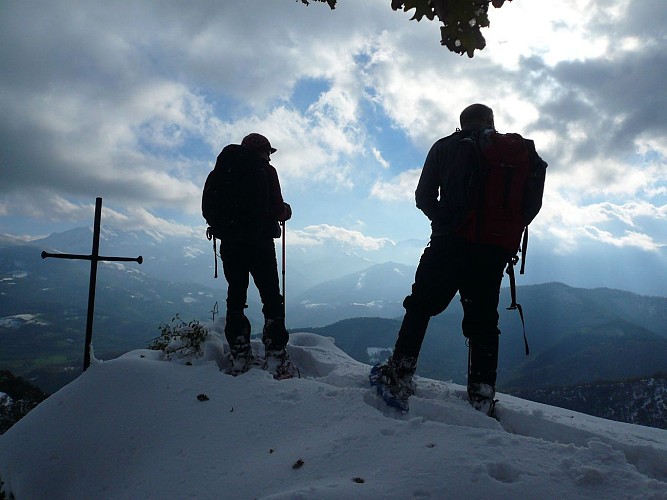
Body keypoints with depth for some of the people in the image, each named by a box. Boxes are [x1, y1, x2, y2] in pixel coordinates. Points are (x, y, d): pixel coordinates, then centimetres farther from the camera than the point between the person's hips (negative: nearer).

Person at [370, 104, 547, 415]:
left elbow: (423, 197, 5)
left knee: (420, 307, 7)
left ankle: (399, 375, 1)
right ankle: (482, 395, 8)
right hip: (494, 249, 2)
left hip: (449, 242, -2)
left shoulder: (444, 147, 10)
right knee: (483, 319, 9)